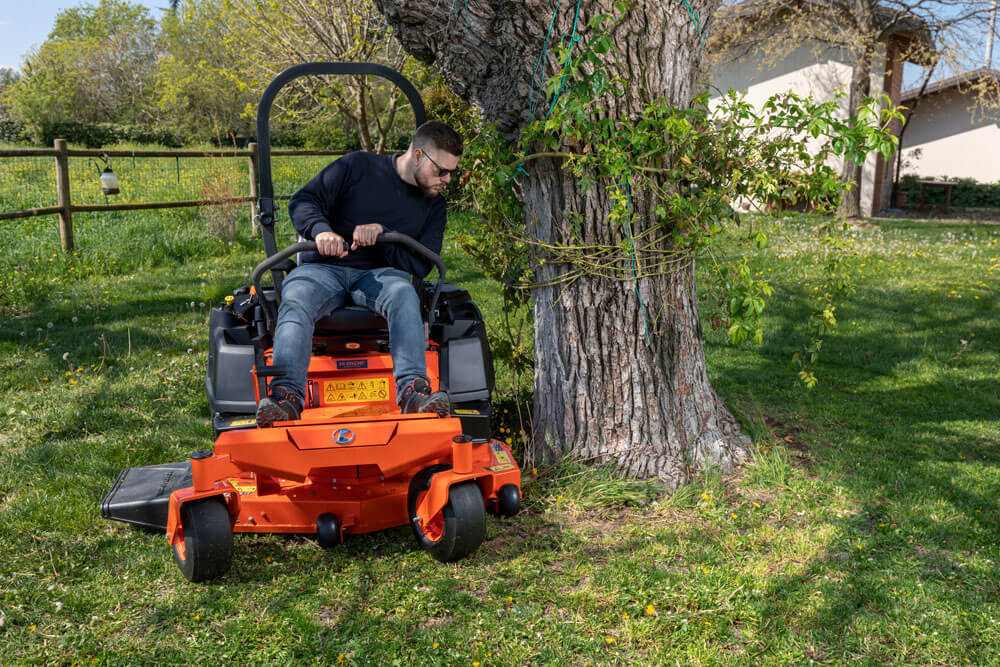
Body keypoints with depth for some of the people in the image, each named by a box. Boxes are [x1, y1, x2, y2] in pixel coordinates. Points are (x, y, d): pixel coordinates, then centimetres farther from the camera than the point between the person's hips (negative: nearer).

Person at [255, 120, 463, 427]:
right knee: (294, 301, -33)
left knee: (403, 295, -34)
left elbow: (422, 265, 4)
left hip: (379, 274, 1)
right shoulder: (358, 166, 4)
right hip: (324, 267, -1)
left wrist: (382, 234, -12)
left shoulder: (434, 206, 13)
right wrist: (321, 230, -23)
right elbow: (303, 201, 0)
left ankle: (413, 391, -47)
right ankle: (287, 395, -48)